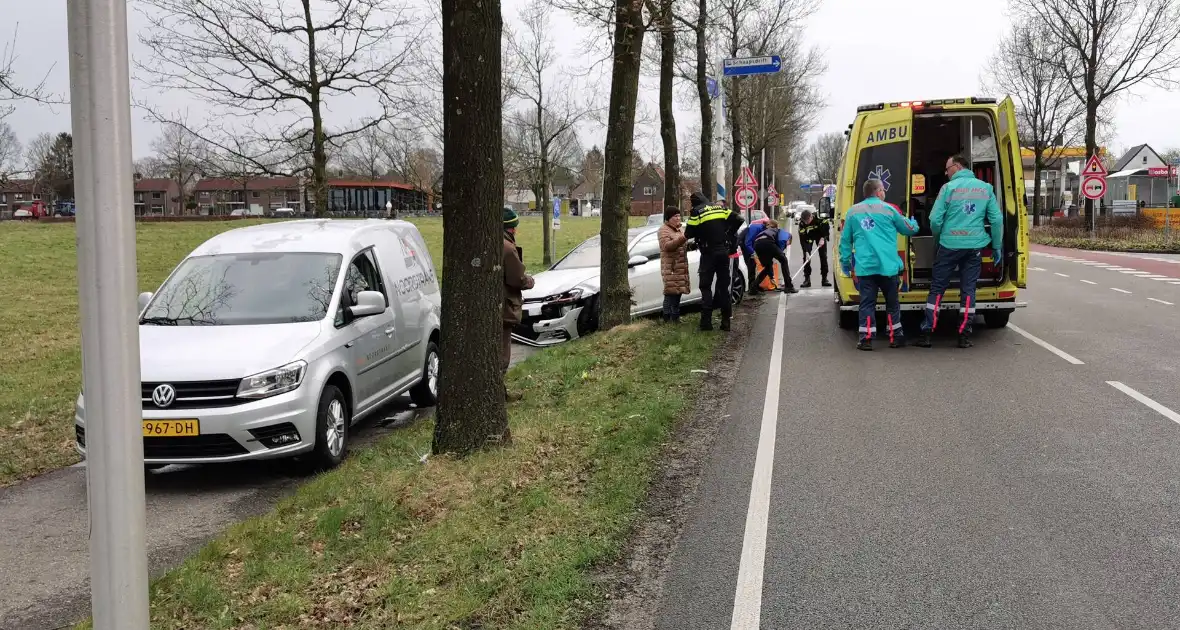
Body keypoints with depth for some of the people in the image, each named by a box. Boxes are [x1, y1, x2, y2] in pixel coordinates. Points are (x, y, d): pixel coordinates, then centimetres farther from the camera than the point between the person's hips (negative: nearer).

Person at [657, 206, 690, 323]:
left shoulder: (679, 230, 21)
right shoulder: (664, 230, -5)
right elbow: (667, 246, -19)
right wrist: (682, 239, -31)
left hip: (681, 266, 8)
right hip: (670, 267, -8)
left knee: (677, 292, 8)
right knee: (671, 292, -12)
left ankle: (675, 317, 14)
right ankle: (668, 318, -11)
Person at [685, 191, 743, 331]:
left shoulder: (697, 212, -5)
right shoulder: (721, 208, 9)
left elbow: (689, 233, -8)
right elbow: (738, 219, 3)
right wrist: (729, 234, 11)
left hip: (708, 253, -4)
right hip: (723, 252, 4)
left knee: (706, 287, 3)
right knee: (723, 286, 10)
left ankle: (706, 321, -4)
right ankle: (726, 321, 9)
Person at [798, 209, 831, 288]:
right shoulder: (801, 223, -32)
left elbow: (825, 226, -17)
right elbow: (802, 239, -29)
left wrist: (823, 238, -26)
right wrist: (806, 251, -35)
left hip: (820, 235, 0)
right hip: (808, 236, 0)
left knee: (823, 256, -2)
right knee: (806, 256, -11)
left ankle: (824, 279, 4)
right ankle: (807, 279, -7)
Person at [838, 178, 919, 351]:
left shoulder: (852, 212, 8)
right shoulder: (888, 209, 4)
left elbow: (845, 240, 8)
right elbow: (909, 229, 17)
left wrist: (847, 265, 16)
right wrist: (914, 223, 41)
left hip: (864, 267, 1)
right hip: (887, 266, -1)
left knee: (867, 303, 2)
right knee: (892, 302, 12)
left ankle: (866, 338, -3)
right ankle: (895, 336, 18)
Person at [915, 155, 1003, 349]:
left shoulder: (949, 188, -4)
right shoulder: (986, 188, 6)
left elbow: (935, 220, -6)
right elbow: (997, 219, 4)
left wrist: (937, 238, 13)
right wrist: (997, 247, 12)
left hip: (950, 245, -3)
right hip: (975, 245, 3)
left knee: (937, 288, 6)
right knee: (968, 290, 9)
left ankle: (926, 333, 4)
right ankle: (964, 336, 9)